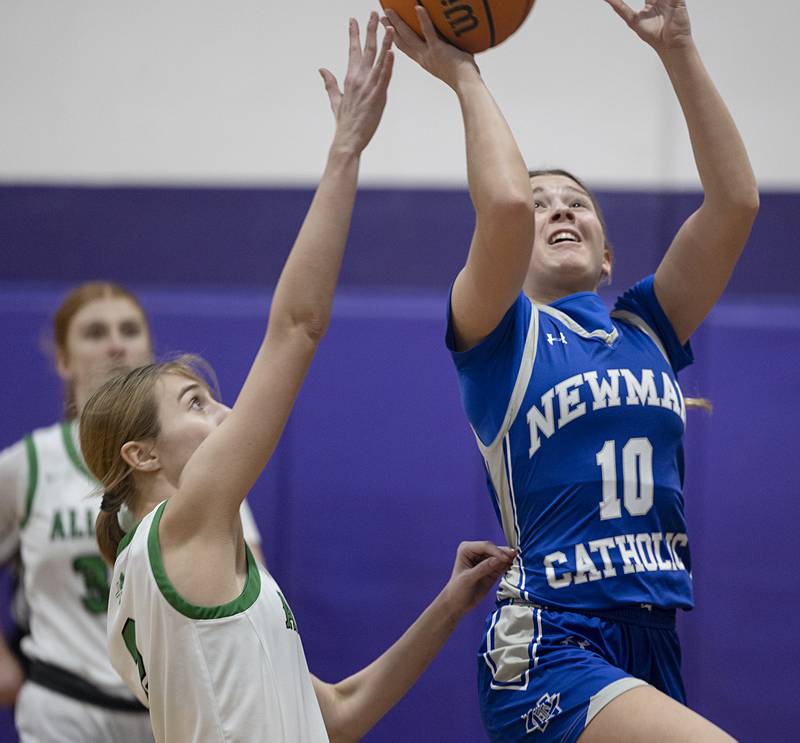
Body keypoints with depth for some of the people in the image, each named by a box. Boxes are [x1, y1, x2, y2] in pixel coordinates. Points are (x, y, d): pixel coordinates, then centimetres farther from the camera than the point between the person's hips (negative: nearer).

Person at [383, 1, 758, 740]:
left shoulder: (646, 331, 16)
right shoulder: (499, 334, 4)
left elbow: (736, 201, 5)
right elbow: (504, 204, -16)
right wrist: (464, 77, -3)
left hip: (652, 649, 6)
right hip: (546, 652, -6)